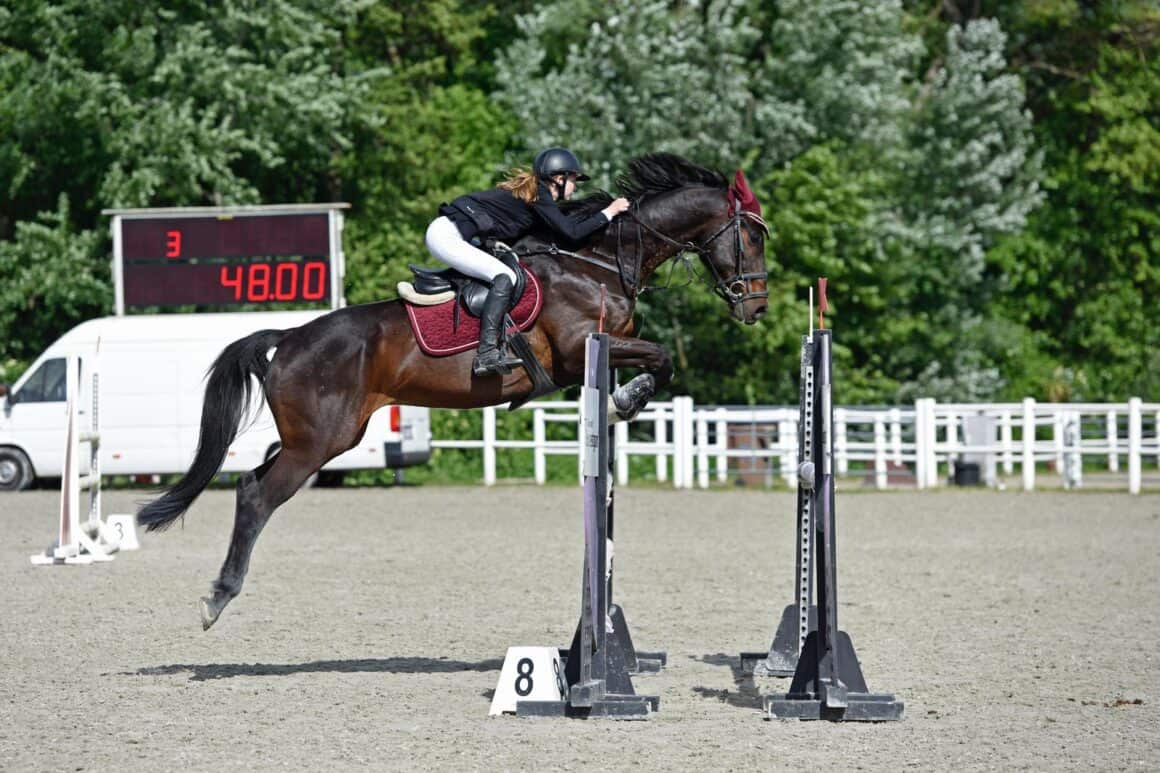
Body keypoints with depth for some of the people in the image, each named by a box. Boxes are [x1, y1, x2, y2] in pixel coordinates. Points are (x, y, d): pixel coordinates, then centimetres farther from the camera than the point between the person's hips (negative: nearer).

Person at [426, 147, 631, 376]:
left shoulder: (530, 190, 19)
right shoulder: (538, 195, -10)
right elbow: (571, 233, -13)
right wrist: (608, 213, -4)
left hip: (447, 233, 11)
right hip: (446, 236, -11)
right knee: (505, 277, -19)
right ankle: (486, 354, -26)